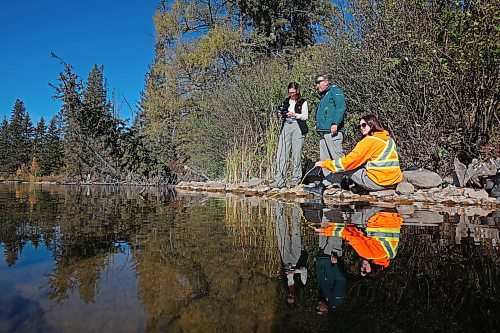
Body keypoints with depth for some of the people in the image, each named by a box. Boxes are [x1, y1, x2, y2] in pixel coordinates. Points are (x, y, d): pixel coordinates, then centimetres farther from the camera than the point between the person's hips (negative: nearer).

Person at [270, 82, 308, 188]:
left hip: (298, 128, -3)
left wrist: (295, 114, -16)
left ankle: (296, 180, 6)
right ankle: (279, 180, -8)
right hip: (286, 127, 4)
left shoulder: (303, 102, 7)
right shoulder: (286, 102, 19)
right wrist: (281, 115, 0)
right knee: (281, 154, -7)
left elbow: (305, 116, -1)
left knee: (296, 155, -4)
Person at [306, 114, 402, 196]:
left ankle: (321, 187, 13)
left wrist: (324, 163, -4)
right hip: (393, 182, 8)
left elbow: (349, 160, -12)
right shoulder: (388, 138, 13)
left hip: (378, 182, -8)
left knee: (348, 168, 4)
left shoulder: (369, 140, -10)